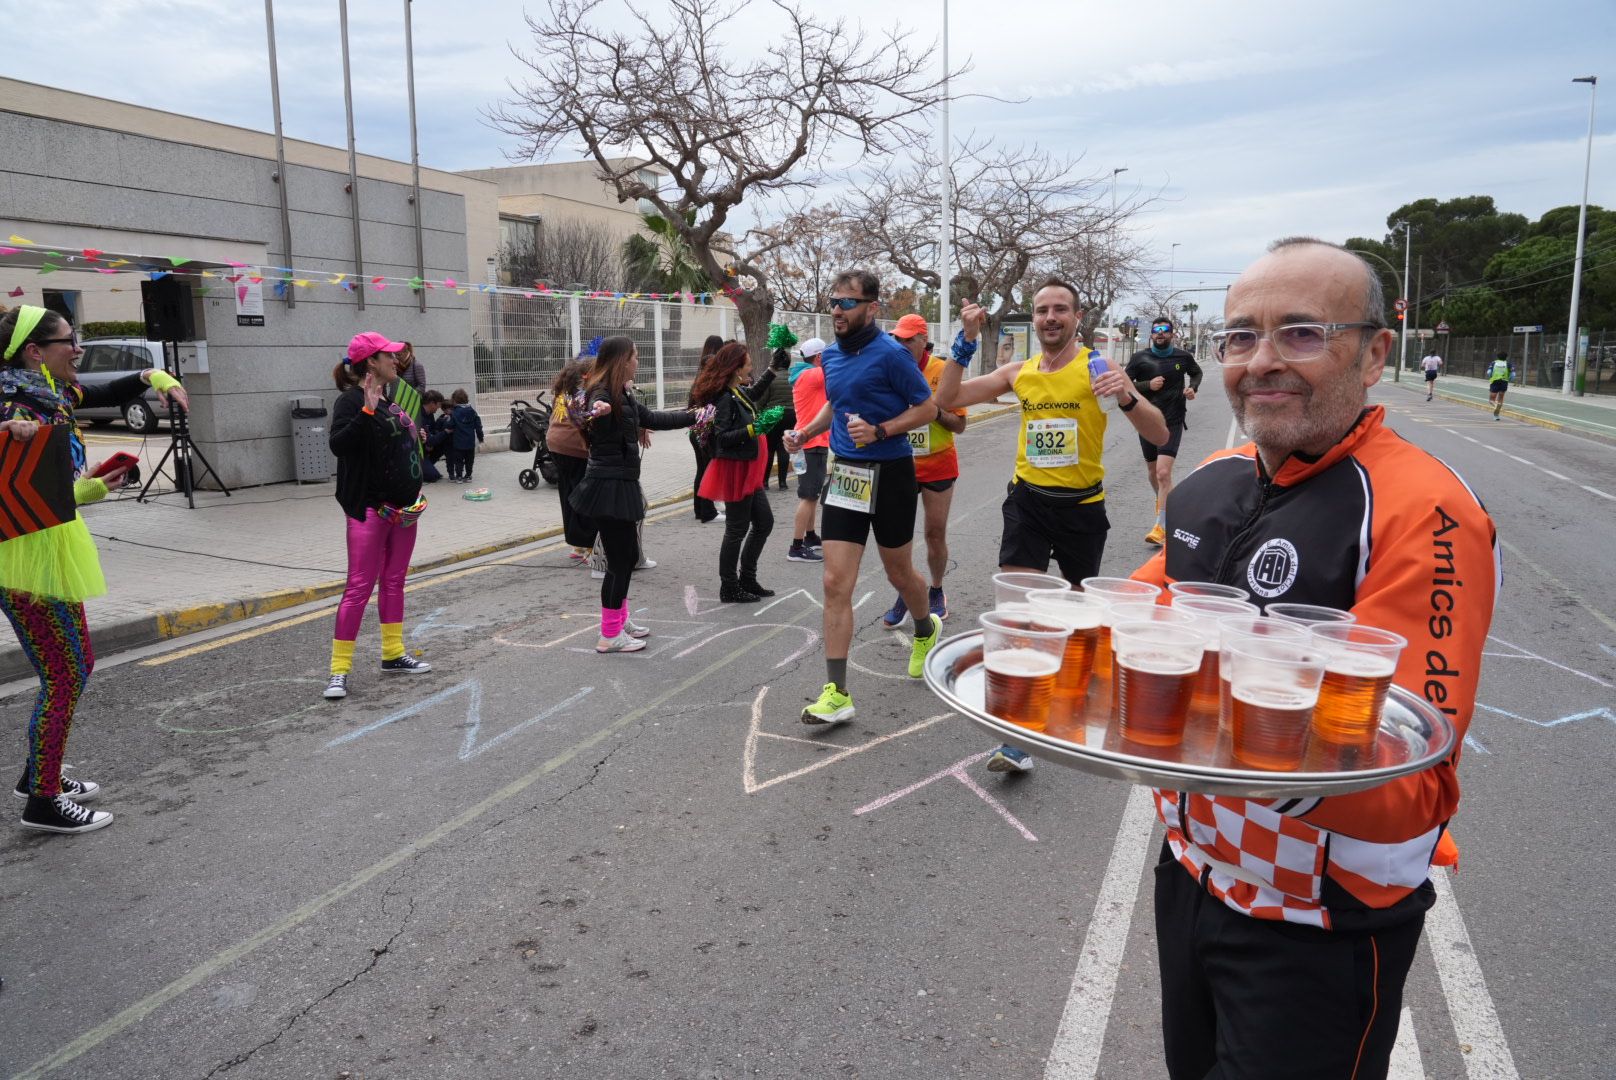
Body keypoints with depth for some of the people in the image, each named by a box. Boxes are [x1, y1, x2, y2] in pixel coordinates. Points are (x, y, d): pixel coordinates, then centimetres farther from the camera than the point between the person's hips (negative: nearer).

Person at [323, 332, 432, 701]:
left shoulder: (390, 400, 12)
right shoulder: (352, 400, -12)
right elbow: (338, 444, -28)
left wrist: (415, 438, 13)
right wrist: (366, 411, -33)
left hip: (404, 506, 8)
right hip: (370, 509, -8)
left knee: (394, 581, 14)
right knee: (360, 587, -7)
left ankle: (393, 655, 25)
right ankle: (339, 670, 0)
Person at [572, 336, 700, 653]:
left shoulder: (623, 397, 13)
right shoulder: (603, 395, -16)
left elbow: (653, 419, 25)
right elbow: (594, 417, -38)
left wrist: (692, 416, 33)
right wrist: (598, 413, -62)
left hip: (620, 486, 10)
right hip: (608, 487, -10)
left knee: (628, 555, 18)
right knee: (620, 560, -4)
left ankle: (620, 619, 31)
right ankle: (610, 635, 5)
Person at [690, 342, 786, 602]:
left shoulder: (739, 392, 8)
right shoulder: (724, 398, -19)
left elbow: (754, 393, 32)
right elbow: (722, 437, -24)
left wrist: (774, 368, 28)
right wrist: (754, 429, -30)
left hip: (748, 469, 10)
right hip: (734, 470, -10)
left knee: (764, 523, 16)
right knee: (737, 530, -1)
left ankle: (747, 579, 26)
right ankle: (729, 589, 11)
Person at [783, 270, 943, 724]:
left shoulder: (891, 354, -13)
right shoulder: (830, 356, 7)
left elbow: (927, 409, -9)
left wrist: (879, 431, -22)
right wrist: (804, 433, 7)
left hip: (890, 474, -5)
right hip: (845, 474, 5)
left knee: (899, 574, 15)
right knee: (836, 584, -4)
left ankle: (926, 629, 49)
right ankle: (836, 692, -1)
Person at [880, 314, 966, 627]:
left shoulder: (943, 371, -8)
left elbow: (959, 424, -5)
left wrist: (934, 410, -21)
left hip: (938, 466, -2)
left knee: (936, 533, 7)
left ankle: (936, 592, 27)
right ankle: (904, 596, 15)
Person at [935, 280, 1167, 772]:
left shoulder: (1097, 368, -8)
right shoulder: (1019, 373, 3)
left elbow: (1160, 436, -13)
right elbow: (948, 399, 3)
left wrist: (1128, 398, -32)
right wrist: (966, 341, -8)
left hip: (1082, 505, -1)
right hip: (1028, 500, 1)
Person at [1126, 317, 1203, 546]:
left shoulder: (1183, 357, 1)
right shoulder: (1139, 358, -2)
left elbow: (1197, 373, 21)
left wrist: (1193, 388, 1)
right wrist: (1148, 385, -15)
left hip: (1173, 422, -2)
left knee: (1164, 473, -16)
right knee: (1152, 471, 18)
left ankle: (1160, 526, -15)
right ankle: (1162, 502, 49)